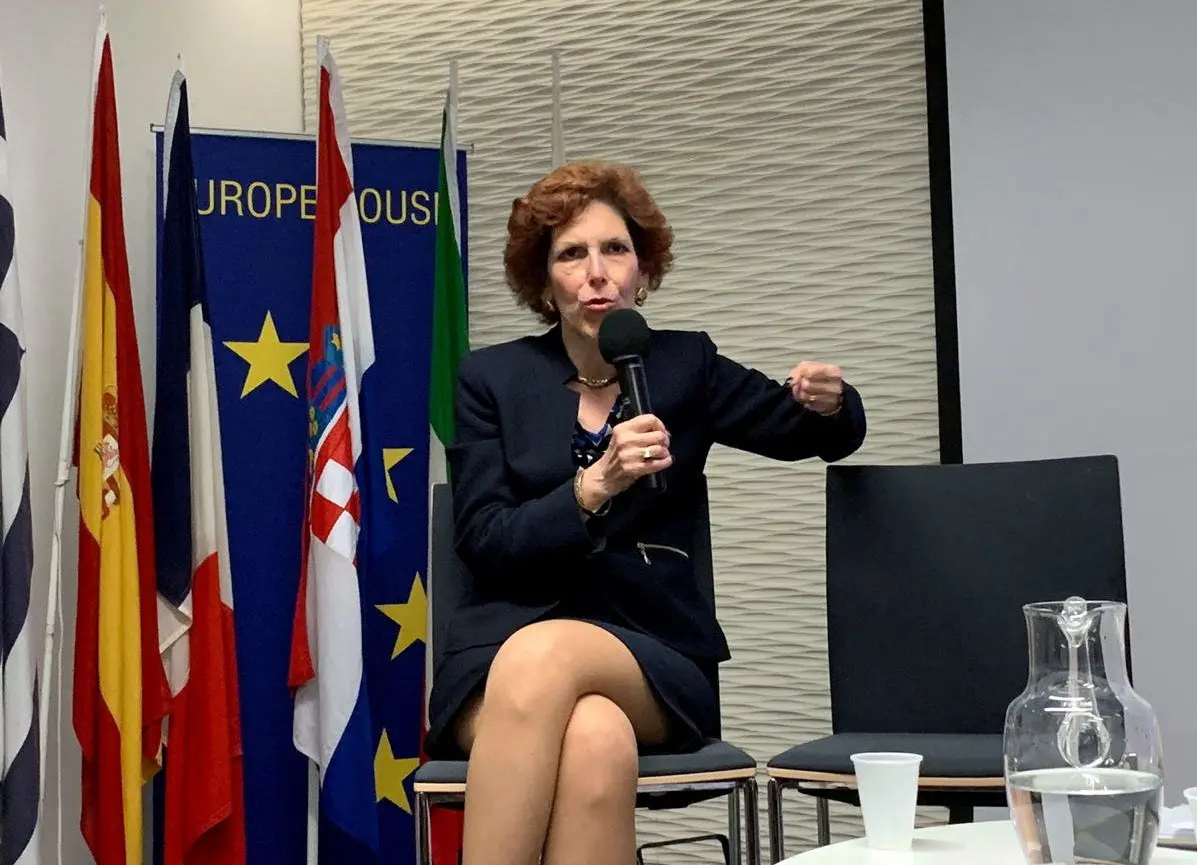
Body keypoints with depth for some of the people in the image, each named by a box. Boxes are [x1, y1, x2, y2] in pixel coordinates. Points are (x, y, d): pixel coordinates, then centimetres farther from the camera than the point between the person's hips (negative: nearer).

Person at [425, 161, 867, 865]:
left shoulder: (686, 366, 10)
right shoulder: (490, 379, 7)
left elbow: (819, 435, 16)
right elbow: (484, 545, -3)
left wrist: (829, 402, -9)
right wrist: (594, 487, -20)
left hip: (655, 657, 1)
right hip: (504, 642, 0)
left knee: (541, 656, -36)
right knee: (594, 738, -37)